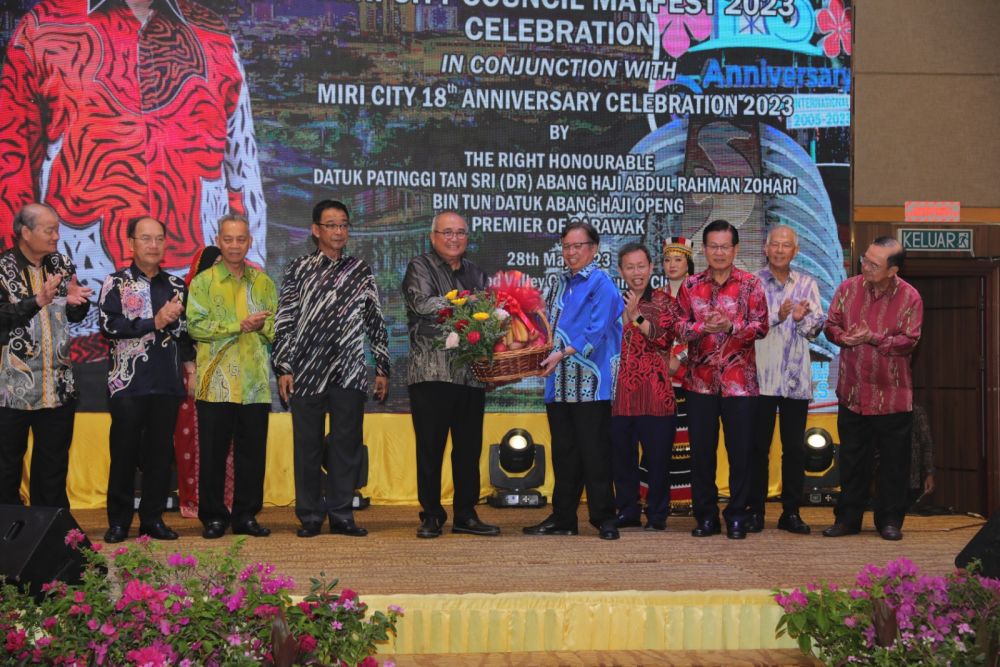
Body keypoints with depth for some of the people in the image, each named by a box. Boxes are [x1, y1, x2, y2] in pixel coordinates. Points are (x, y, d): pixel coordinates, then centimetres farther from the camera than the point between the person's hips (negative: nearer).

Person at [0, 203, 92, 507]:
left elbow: (75, 316, 15)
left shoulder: (62, 265, 8)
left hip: (58, 387, 5)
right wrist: (37, 302, -27)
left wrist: (77, 302, -7)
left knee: (54, 465, 12)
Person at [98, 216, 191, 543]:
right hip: (128, 382, -3)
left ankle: (153, 518, 13)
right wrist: (155, 323, -15)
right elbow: (109, 325, -12)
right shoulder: (116, 283, 2)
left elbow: (186, 329, 18)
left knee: (160, 452, 5)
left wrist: (190, 361, 6)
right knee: (124, 452, 0)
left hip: (167, 383, 3)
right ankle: (118, 521, 8)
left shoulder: (176, 285, 12)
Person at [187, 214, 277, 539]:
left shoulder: (263, 283, 14)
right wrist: (239, 325, -14)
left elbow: (279, 329, 10)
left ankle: (246, 515, 14)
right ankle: (213, 517, 10)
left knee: (252, 452, 5)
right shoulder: (203, 282, 4)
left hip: (255, 384, 3)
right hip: (216, 384, -3)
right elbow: (196, 326, -9)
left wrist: (263, 325, -13)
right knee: (213, 453, 1)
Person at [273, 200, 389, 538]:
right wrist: (283, 368, -5)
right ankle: (310, 516, 11)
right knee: (307, 446, 3)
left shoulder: (361, 272, 10)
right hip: (306, 373, -2)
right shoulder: (300, 269, 4)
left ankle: (341, 515, 12)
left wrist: (382, 369, 7)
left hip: (349, 374, 2)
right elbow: (284, 322, 2)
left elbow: (376, 323, 12)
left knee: (347, 445, 3)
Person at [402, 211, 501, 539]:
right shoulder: (419, 268, 4)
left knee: (469, 447, 7)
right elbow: (422, 303, -14)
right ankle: (431, 515, 6)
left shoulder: (476, 274, 21)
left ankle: (465, 514, 16)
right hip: (432, 373, -5)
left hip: (471, 374, 5)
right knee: (431, 447, -2)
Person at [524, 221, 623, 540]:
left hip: (590, 382, -7)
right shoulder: (560, 284, 17)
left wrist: (563, 353, -22)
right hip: (560, 383, 7)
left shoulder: (601, 284, -5)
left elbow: (596, 331, -14)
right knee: (563, 451, 10)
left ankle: (604, 517, 4)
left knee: (594, 451, -4)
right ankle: (563, 517, 17)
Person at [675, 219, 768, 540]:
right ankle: (706, 515, 15)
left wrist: (731, 326, -22)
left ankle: (737, 516, 12)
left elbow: (761, 326, -5)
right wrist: (703, 327, -18)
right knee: (701, 449, 5)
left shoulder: (750, 284, 2)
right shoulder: (691, 285, 8)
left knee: (740, 450, 1)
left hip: (739, 379, -2)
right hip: (700, 379, 2)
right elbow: (680, 326, 3)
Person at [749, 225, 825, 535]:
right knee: (758, 445, 2)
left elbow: (816, 327, 3)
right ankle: (755, 511, 9)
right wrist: (777, 317, -22)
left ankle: (791, 512, 14)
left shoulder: (807, 284, 11)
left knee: (795, 447, 5)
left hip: (796, 378, 2)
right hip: (761, 375, -2)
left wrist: (801, 318, -18)